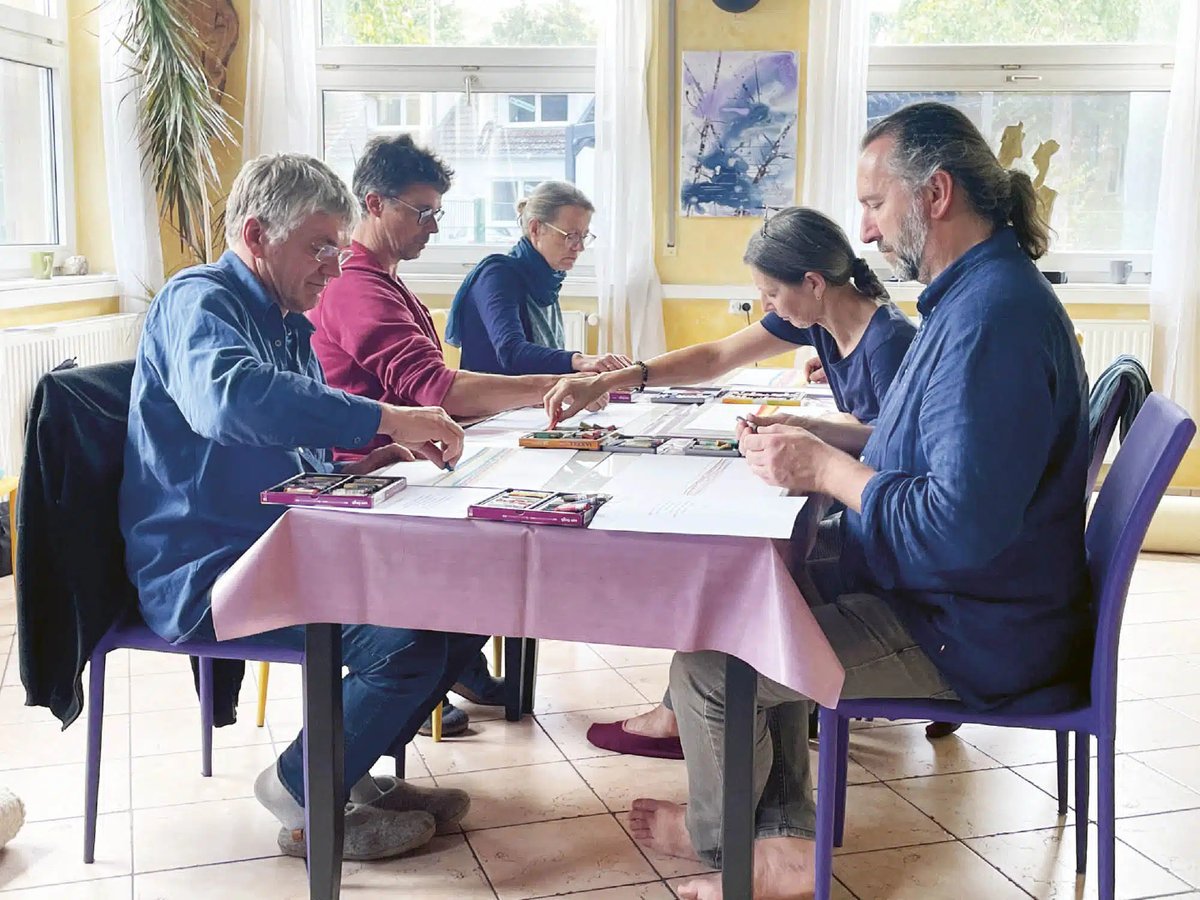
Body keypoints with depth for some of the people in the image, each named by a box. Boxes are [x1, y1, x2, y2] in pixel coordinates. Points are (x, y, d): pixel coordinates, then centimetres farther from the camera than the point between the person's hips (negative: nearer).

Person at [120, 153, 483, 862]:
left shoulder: (290, 324, 18)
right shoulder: (198, 300, -13)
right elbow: (229, 397, -38)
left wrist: (379, 453, -1)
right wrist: (384, 418, -37)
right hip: (209, 572, -10)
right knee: (407, 639, -26)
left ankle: (354, 767, 14)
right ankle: (304, 791, 0)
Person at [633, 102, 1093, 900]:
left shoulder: (994, 316, -26)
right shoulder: (982, 293, 9)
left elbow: (961, 528, -32)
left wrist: (824, 467, -20)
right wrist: (820, 437, 5)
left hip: (972, 637, -11)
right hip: (945, 590, 11)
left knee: (709, 661, -11)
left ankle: (717, 835, 22)